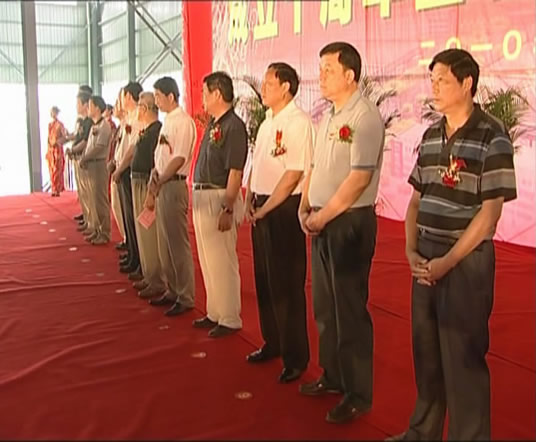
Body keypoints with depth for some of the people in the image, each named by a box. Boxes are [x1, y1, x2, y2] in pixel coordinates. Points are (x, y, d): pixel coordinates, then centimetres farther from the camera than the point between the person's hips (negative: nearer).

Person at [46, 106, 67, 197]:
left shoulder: (60, 124, -5)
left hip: (57, 150, -6)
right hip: (50, 150, 6)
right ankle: (54, 190, 12)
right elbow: (49, 138, 17)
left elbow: (65, 137, -10)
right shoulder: (50, 124, 14)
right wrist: (47, 151, 14)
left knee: (57, 170, -5)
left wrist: (58, 142, -26)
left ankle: (57, 190, -1)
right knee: (52, 171, 6)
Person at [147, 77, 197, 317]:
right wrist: (153, 186, 10)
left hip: (174, 185, -9)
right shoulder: (167, 121, 15)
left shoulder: (183, 122, -13)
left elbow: (179, 159, -18)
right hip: (161, 186, 9)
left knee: (178, 244, -3)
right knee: (164, 243, 15)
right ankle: (172, 291, 26)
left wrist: (158, 183, -16)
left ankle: (185, 298, 6)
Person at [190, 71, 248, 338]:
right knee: (208, 260, 16)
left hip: (219, 198, -9)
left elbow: (235, 172, -19)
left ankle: (230, 319, 11)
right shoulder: (212, 124, 12)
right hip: (202, 196, 9)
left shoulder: (233, 126, -15)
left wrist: (228, 209, -21)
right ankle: (215, 313, 28)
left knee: (223, 261, -1)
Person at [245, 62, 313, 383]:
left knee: (287, 285, -2)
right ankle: (272, 343, 30)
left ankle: (296, 357, 10)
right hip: (261, 209, 9)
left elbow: (294, 174, -19)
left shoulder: (298, 123, -14)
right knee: (264, 281, 15)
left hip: (285, 209, -9)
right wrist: (250, 202, 5)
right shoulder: (268, 123, 15)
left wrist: (266, 209, -15)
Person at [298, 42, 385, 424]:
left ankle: (358, 394, 14)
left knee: (350, 309, 0)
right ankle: (333, 375, 33)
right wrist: (305, 208, 5)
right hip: (322, 221, 9)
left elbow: (359, 178, -20)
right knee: (325, 305, 16)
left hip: (350, 222, -9)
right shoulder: (329, 116, 14)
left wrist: (324, 216, -15)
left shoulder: (365, 117, -14)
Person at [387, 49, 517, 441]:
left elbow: (489, 212, -14)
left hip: (466, 260, -6)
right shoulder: (431, 136, 9)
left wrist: (448, 261, -15)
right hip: (426, 261, 6)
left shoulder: (492, 139, -10)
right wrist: (411, 251, 0)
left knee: (463, 357, 3)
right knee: (425, 350, 15)